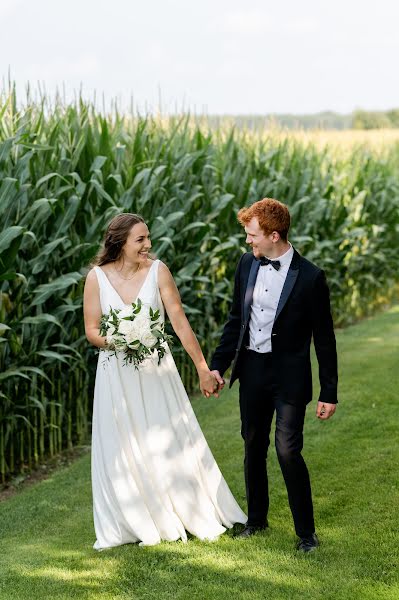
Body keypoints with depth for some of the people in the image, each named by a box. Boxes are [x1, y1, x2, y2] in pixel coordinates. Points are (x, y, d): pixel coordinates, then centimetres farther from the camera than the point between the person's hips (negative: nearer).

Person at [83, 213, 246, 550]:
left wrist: (203, 368, -9)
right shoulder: (97, 277, -7)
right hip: (116, 374, 0)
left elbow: (180, 322, -8)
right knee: (121, 450, 7)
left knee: (171, 443, 7)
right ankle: (133, 522, 23)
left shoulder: (157, 271, -8)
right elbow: (91, 330, -2)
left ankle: (197, 515, 23)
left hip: (156, 370, 0)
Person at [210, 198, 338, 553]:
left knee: (288, 451, -9)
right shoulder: (247, 264, 2)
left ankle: (306, 531, 6)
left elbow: (324, 339, -8)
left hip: (289, 375, -5)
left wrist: (329, 393, -8)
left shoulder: (310, 277, -14)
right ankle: (256, 519, 32)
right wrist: (218, 364, 7)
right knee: (253, 447, 15)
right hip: (252, 370, 5)